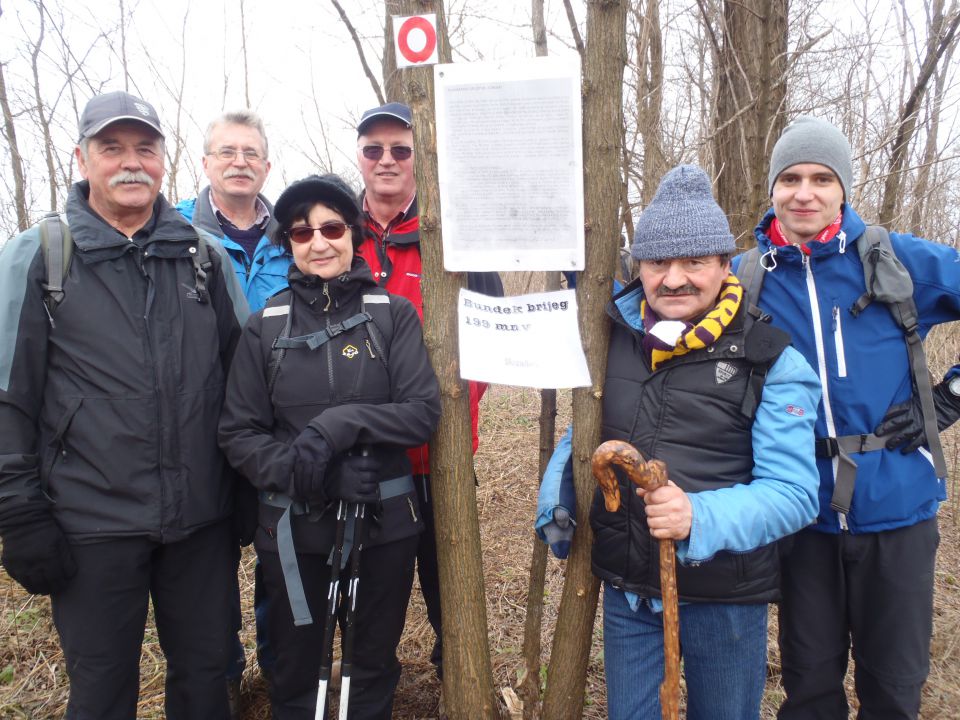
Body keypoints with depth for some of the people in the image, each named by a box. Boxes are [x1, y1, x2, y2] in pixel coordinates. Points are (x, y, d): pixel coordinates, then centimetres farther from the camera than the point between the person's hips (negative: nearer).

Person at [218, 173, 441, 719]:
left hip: (385, 520, 0)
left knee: (376, 665, 18)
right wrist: (305, 472, -19)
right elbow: (238, 434, -3)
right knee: (295, 674, 16)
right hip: (294, 526, 1)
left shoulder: (393, 314, -3)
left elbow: (424, 410, -9)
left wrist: (342, 422, -23)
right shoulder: (265, 325, -1)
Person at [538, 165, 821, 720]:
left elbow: (792, 491, -18)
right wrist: (557, 490, -3)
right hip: (626, 590, 3)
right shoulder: (615, 332, -1)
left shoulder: (771, 362, -14)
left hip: (725, 596, -3)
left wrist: (700, 518, -35)